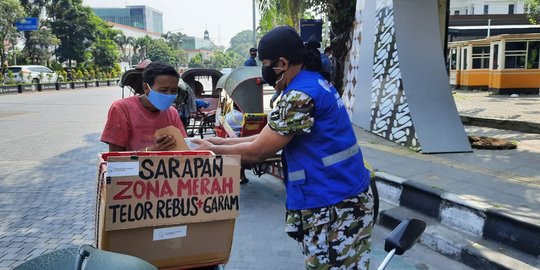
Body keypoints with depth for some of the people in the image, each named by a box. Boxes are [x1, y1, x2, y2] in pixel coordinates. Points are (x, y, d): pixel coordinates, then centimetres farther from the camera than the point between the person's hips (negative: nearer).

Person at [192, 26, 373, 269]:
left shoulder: (301, 95, -22)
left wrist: (213, 150, -1)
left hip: (333, 206, -10)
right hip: (341, 198, 10)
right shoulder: (314, 82, 11)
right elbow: (270, 137, 13)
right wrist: (225, 141, 11)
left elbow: (258, 151, -16)